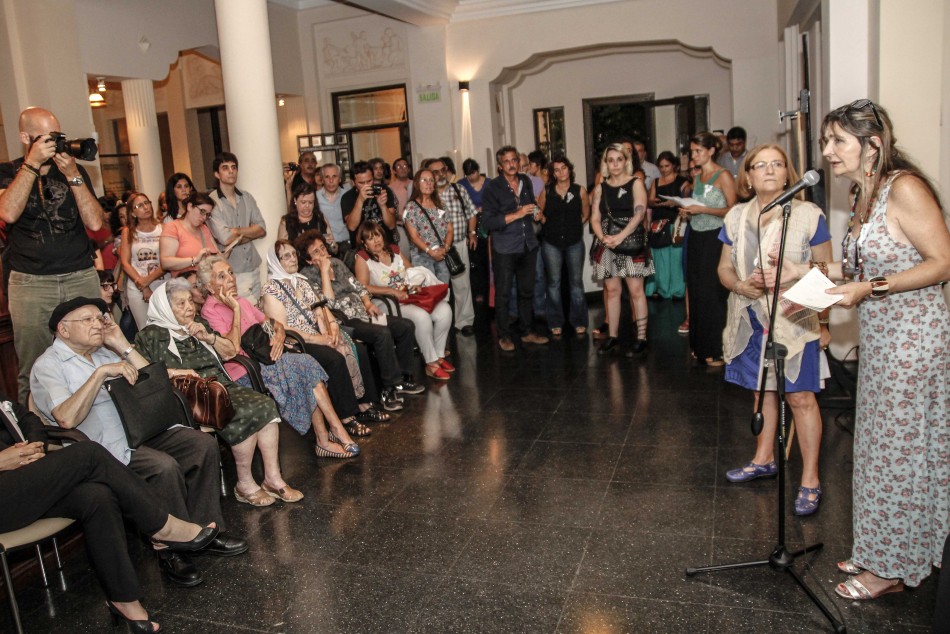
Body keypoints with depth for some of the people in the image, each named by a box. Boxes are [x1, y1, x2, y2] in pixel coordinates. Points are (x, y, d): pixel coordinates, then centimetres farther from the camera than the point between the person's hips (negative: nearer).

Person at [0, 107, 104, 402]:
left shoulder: (75, 171, 10)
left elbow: (94, 222, -2)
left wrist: (72, 175, -9)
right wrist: (32, 164, -14)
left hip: (82, 278, 1)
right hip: (30, 284, -1)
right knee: (34, 370, 1)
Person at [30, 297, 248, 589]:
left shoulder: (105, 352, 18)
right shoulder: (48, 366, -4)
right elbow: (66, 418, -21)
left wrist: (123, 346, 2)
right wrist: (100, 372, -23)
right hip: (105, 449, -7)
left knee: (204, 444, -12)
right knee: (164, 467, -31)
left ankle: (203, 530, -3)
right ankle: (172, 549, -13)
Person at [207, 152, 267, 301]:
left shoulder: (247, 197, 11)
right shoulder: (212, 201, -7)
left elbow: (262, 229, 3)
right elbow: (226, 239, -15)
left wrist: (239, 231, -12)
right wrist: (251, 232, -1)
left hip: (254, 268, 5)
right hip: (231, 273, -5)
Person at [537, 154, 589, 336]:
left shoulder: (580, 191, -3)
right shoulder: (547, 191, -1)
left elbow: (586, 214, 9)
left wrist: (574, 226, 4)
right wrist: (552, 225, 4)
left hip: (574, 243, 0)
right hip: (551, 243, 1)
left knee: (576, 282, 6)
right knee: (554, 283, 6)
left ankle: (579, 321, 15)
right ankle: (556, 322, 16)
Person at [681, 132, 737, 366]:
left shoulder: (723, 176, -6)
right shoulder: (697, 177, 15)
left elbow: (732, 210, -12)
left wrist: (702, 209, -18)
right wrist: (688, 211, 4)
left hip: (714, 238, -7)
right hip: (696, 237, 7)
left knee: (712, 292, -7)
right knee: (696, 291, 9)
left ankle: (717, 350, 0)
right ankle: (700, 346, 19)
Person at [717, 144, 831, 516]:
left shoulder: (808, 215, -5)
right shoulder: (736, 217, 7)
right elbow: (724, 268, 10)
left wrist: (823, 322, -8)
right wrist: (741, 286, -12)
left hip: (794, 319, -4)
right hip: (751, 319, 4)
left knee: (800, 397, -3)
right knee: (762, 390, 15)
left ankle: (810, 480, 8)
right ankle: (764, 460, 32)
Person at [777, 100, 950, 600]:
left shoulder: (904, 188, -16)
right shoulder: (861, 194, 11)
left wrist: (868, 288, -22)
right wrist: (807, 272, 9)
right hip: (878, 337, 9)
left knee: (901, 447, 2)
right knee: (879, 442, 15)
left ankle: (895, 567, 18)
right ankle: (879, 549, 30)